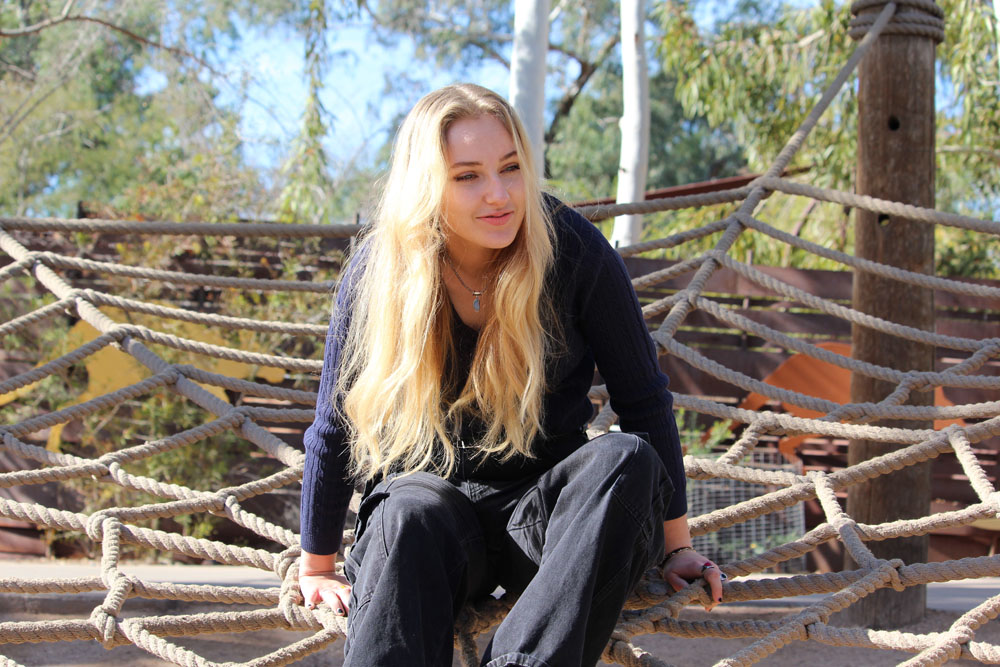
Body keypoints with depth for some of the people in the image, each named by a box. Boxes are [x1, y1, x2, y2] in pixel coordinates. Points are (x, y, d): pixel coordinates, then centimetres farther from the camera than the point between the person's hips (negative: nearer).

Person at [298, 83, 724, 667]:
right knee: (410, 517, -36)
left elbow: (643, 399, -4)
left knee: (628, 460, -32)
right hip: (433, 488, 0)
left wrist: (676, 546, -1)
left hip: (548, 503, 0)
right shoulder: (379, 271, -10)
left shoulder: (574, 251, -12)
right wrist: (317, 568, 5)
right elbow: (336, 426, 0)